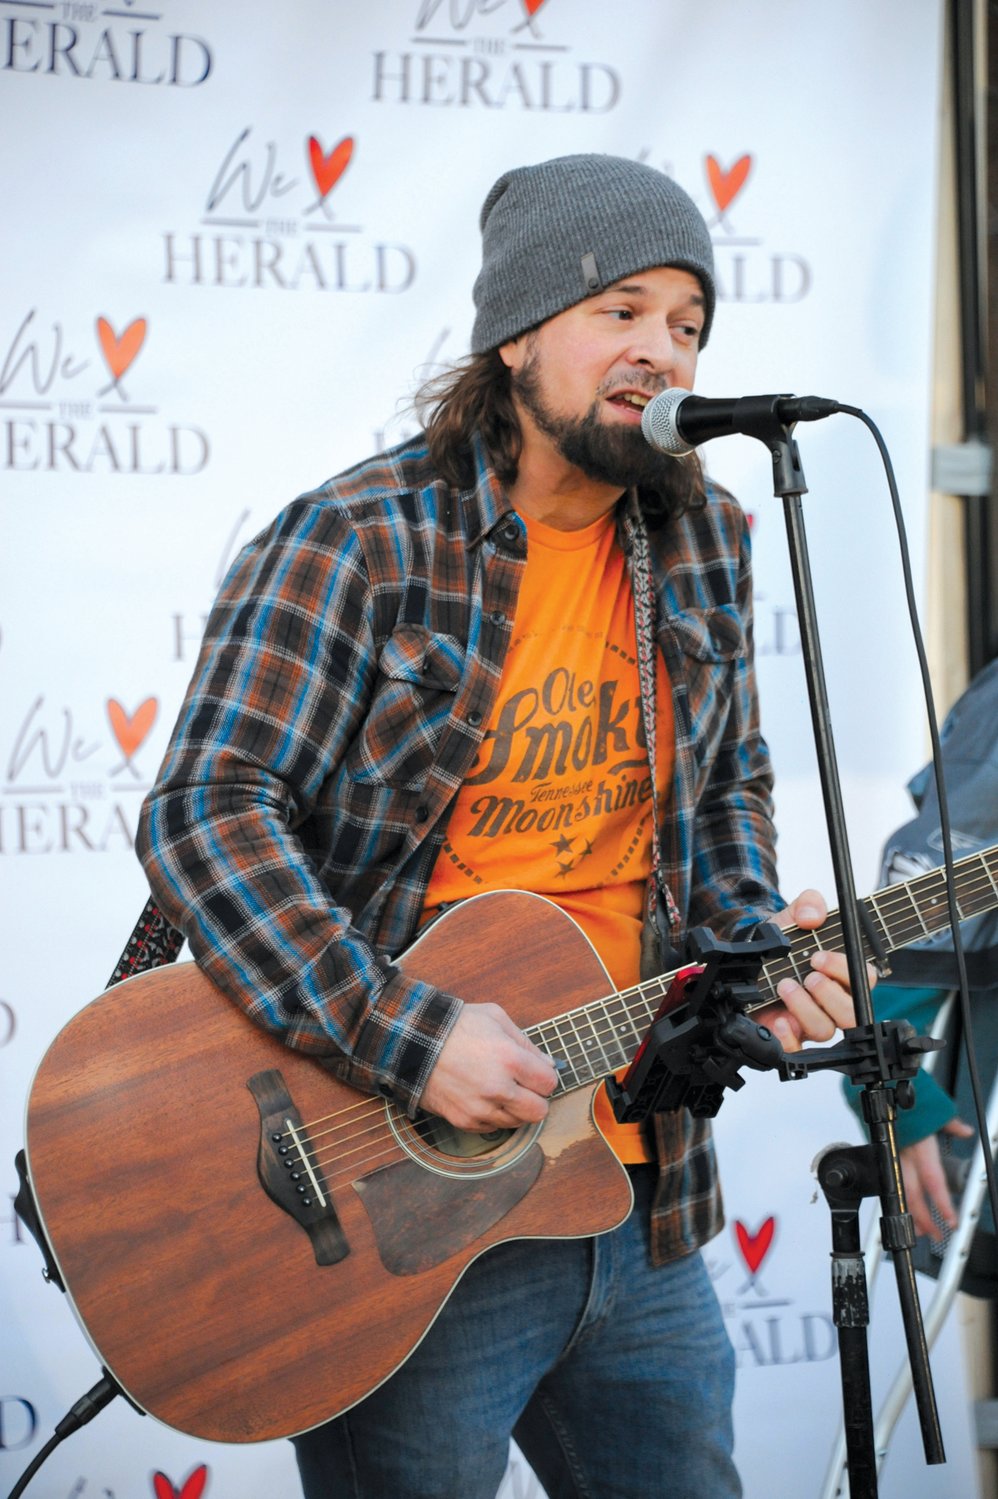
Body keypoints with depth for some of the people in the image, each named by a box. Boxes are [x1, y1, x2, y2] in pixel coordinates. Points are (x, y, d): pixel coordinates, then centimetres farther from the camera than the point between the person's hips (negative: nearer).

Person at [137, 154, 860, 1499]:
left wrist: (758, 938, 0)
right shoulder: (354, 545, -12)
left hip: (642, 1204, 6)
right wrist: (409, 1037, -26)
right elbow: (207, 815, -18)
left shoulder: (702, 550, 8)